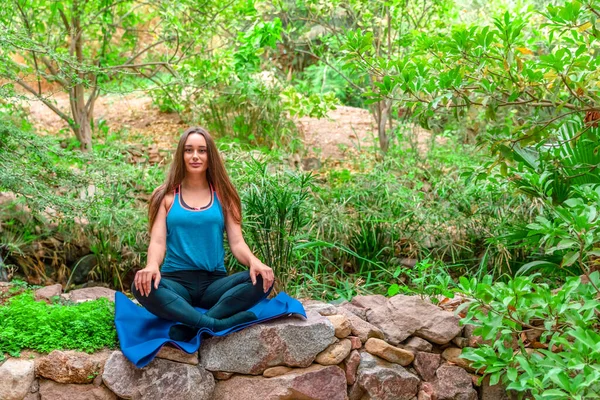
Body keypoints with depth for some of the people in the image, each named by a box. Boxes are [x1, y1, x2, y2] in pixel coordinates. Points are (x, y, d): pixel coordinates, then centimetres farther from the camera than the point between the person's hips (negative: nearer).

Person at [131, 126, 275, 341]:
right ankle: (220, 325, -35)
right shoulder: (167, 196, 8)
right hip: (176, 281, -1)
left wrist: (254, 262, -20)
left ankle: (189, 327, -32)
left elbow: (237, 242, 3)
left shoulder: (223, 196, 11)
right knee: (142, 287, -34)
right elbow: (158, 241, -3)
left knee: (262, 280, -26)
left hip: (215, 282, 2)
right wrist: (152, 265, -27)